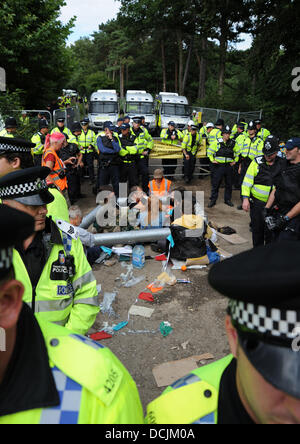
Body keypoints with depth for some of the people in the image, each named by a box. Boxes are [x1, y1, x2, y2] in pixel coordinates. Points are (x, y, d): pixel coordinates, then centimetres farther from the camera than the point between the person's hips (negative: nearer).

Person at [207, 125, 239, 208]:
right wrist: (212, 160, 0)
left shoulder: (233, 143, 5)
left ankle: (227, 199, 23)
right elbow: (210, 150, 7)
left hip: (229, 166, 3)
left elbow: (237, 152, 20)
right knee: (215, 183, 0)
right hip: (219, 165, -2)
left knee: (229, 184, 9)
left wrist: (235, 161, 10)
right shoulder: (217, 142, -2)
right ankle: (213, 200, 9)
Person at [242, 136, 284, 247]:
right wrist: (245, 198, -9)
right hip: (257, 201, 0)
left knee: (270, 231, 3)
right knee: (257, 228, 10)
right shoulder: (257, 162, -1)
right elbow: (247, 180, -2)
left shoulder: (282, 165, 1)